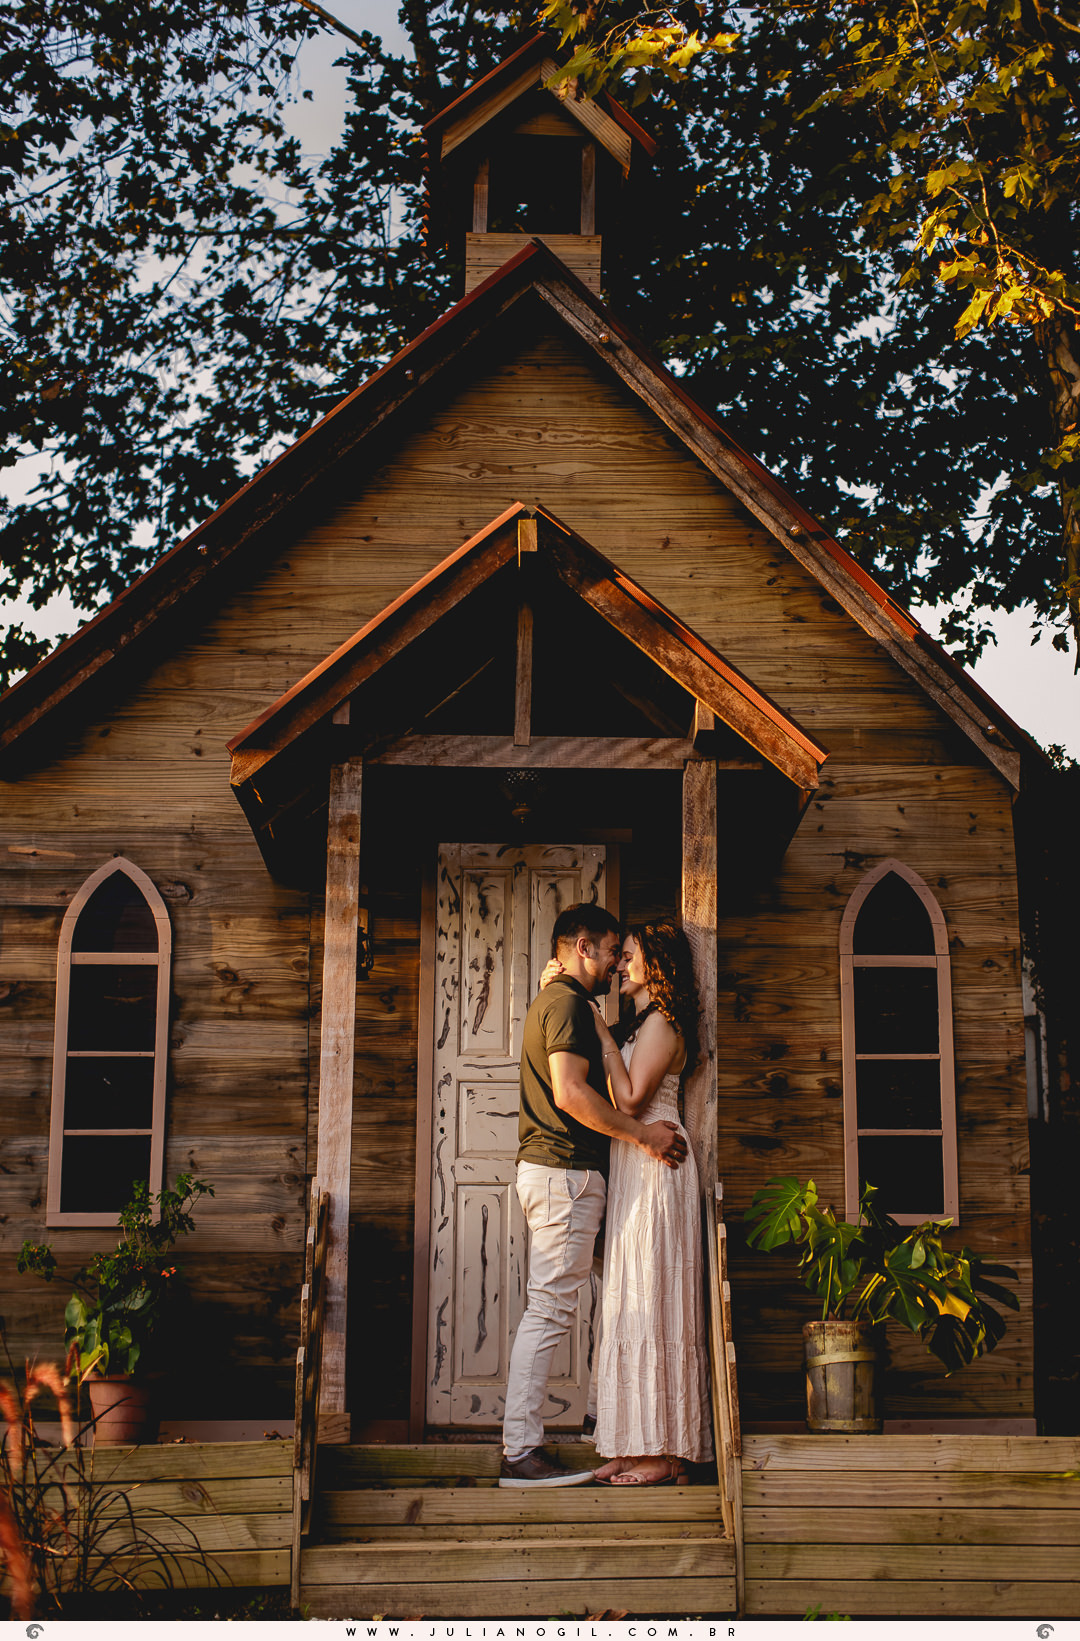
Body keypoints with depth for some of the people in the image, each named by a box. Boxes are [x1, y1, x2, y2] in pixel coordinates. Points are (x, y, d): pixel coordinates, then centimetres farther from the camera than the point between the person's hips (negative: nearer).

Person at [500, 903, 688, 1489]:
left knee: (547, 1310, 10)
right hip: (566, 1171, -11)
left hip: (545, 1168, 11)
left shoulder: (551, 1001, 22)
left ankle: (520, 1447, 11)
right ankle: (520, 1452, -8)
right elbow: (570, 1093, -22)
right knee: (550, 1310, -9)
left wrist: (639, 1129, 18)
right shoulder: (568, 1003, -11)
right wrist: (642, 1134, -14)